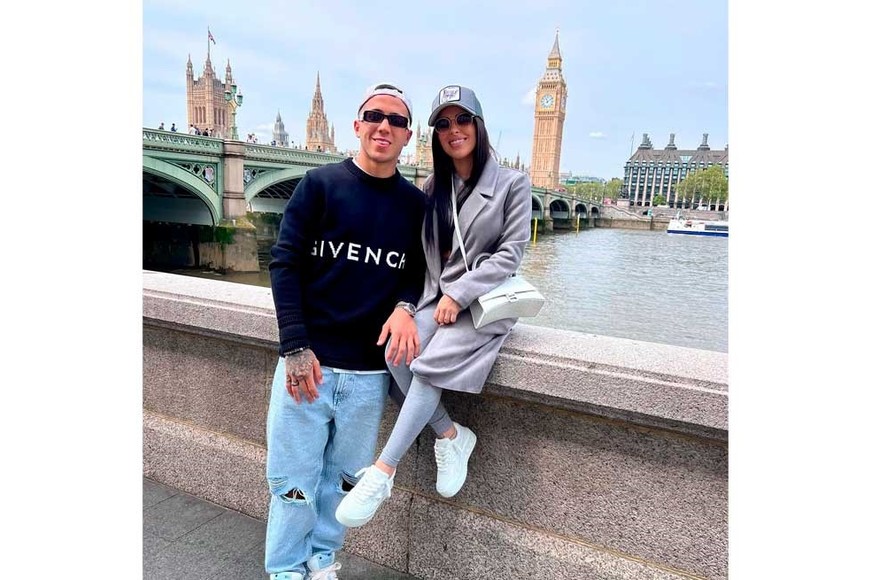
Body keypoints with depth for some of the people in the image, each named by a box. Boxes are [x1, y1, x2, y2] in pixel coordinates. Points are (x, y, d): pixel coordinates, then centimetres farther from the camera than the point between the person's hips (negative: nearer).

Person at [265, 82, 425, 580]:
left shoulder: (415, 204, 6)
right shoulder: (320, 184, -1)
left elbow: (420, 271, 12)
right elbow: (285, 264, -4)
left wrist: (405, 306, -11)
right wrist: (296, 348, -12)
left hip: (370, 369, 2)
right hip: (308, 360, -2)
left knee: (343, 478, 15)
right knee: (294, 477, 9)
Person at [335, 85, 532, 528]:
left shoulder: (512, 183, 1)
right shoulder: (432, 187, 14)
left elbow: (510, 253, -6)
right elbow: (424, 252, 13)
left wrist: (459, 295, -15)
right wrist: (438, 296, -5)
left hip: (484, 301, -4)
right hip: (437, 297, 4)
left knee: (432, 364, -29)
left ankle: (382, 472, -20)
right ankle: (451, 436, -5)